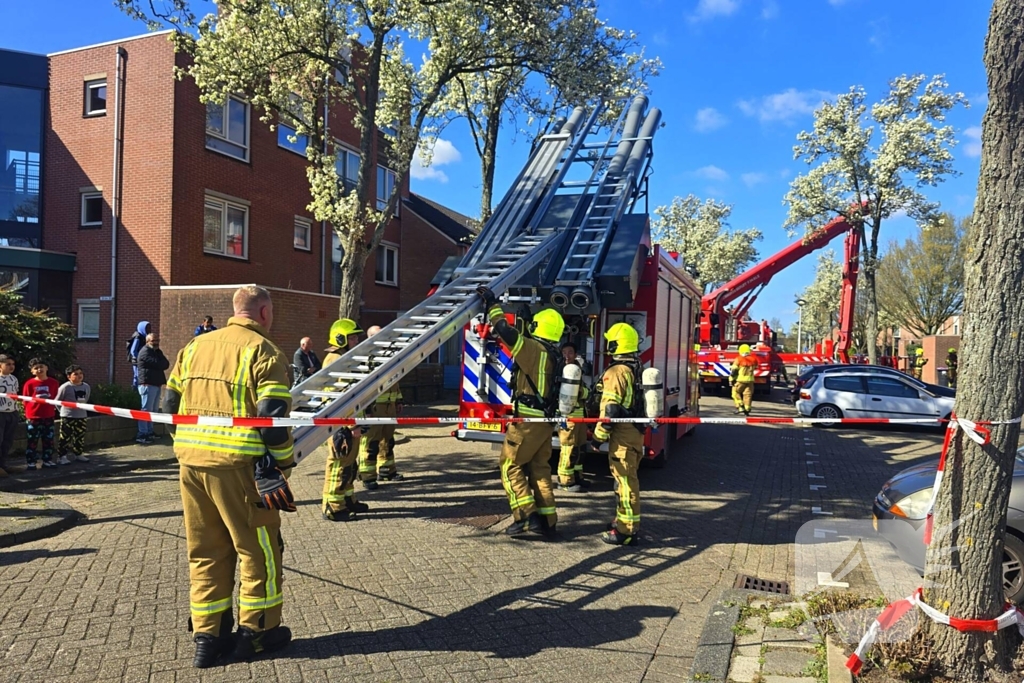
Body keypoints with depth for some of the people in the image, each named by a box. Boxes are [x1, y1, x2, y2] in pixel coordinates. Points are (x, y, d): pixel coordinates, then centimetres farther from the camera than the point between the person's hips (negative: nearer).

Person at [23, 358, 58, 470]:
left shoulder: (53, 383, 0)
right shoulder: (29, 384, -8)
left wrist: (53, 408, 4)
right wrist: (29, 412, 0)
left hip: (49, 416, 3)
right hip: (33, 417, -3)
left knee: (48, 440, 11)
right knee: (32, 440, 4)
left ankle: (47, 460, 22)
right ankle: (31, 462, 12)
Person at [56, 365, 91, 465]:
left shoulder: (86, 387, 4)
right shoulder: (65, 387, -13)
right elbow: (57, 401, -5)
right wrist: (64, 411, 1)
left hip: (82, 417, 6)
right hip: (67, 417, -6)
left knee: (80, 437, 14)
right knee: (65, 438, -1)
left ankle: (78, 454, 27)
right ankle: (62, 456, 6)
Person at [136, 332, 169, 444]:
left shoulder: (157, 352, 21)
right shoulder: (145, 352, -7)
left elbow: (166, 364, 9)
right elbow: (158, 364, -17)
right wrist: (162, 364, 3)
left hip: (157, 384, 9)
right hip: (148, 384, -9)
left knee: (154, 410, 12)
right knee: (146, 409, -11)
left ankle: (149, 432, 18)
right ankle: (142, 435, -11)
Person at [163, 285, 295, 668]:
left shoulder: (195, 346, 14)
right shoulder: (263, 352, -7)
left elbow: (171, 402, 17)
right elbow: (273, 417, -14)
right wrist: (280, 465, -8)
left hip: (191, 461, 7)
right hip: (238, 465, -7)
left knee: (205, 551, 16)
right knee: (258, 549, 9)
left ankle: (207, 636, 22)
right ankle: (256, 632, 19)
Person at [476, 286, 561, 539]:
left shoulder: (533, 349, -13)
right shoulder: (555, 356, 11)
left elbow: (505, 331, -17)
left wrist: (491, 304, -8)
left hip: (527, 420, -8)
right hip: (546, 421, 8)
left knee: (511, 467, 2)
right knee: (540, 470, 13)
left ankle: (526, 516, -4)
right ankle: (547, 522, 14)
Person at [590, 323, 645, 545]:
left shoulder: (616, 372, -16)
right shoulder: (638, 371, 13)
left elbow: (610, 409, -20)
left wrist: (599, 436, -14)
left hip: (622, 434, -10)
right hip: (636, 431, 10)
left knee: (624, 480, -6)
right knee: (627, 478, 19)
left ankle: (627, 531, -1)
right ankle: (624, 521, 30)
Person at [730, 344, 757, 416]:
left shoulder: (739, 359, -12)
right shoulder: (753, 360, 0)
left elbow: (734, 370, -11)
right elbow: (755, 368, 19)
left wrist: (731, 379, -3)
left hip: (740, 380, -4)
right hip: (750, 380, 4)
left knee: (736, 393, 10)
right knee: (748, 394, 8)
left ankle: (740, 407, 0)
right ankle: (747, 409, 7)